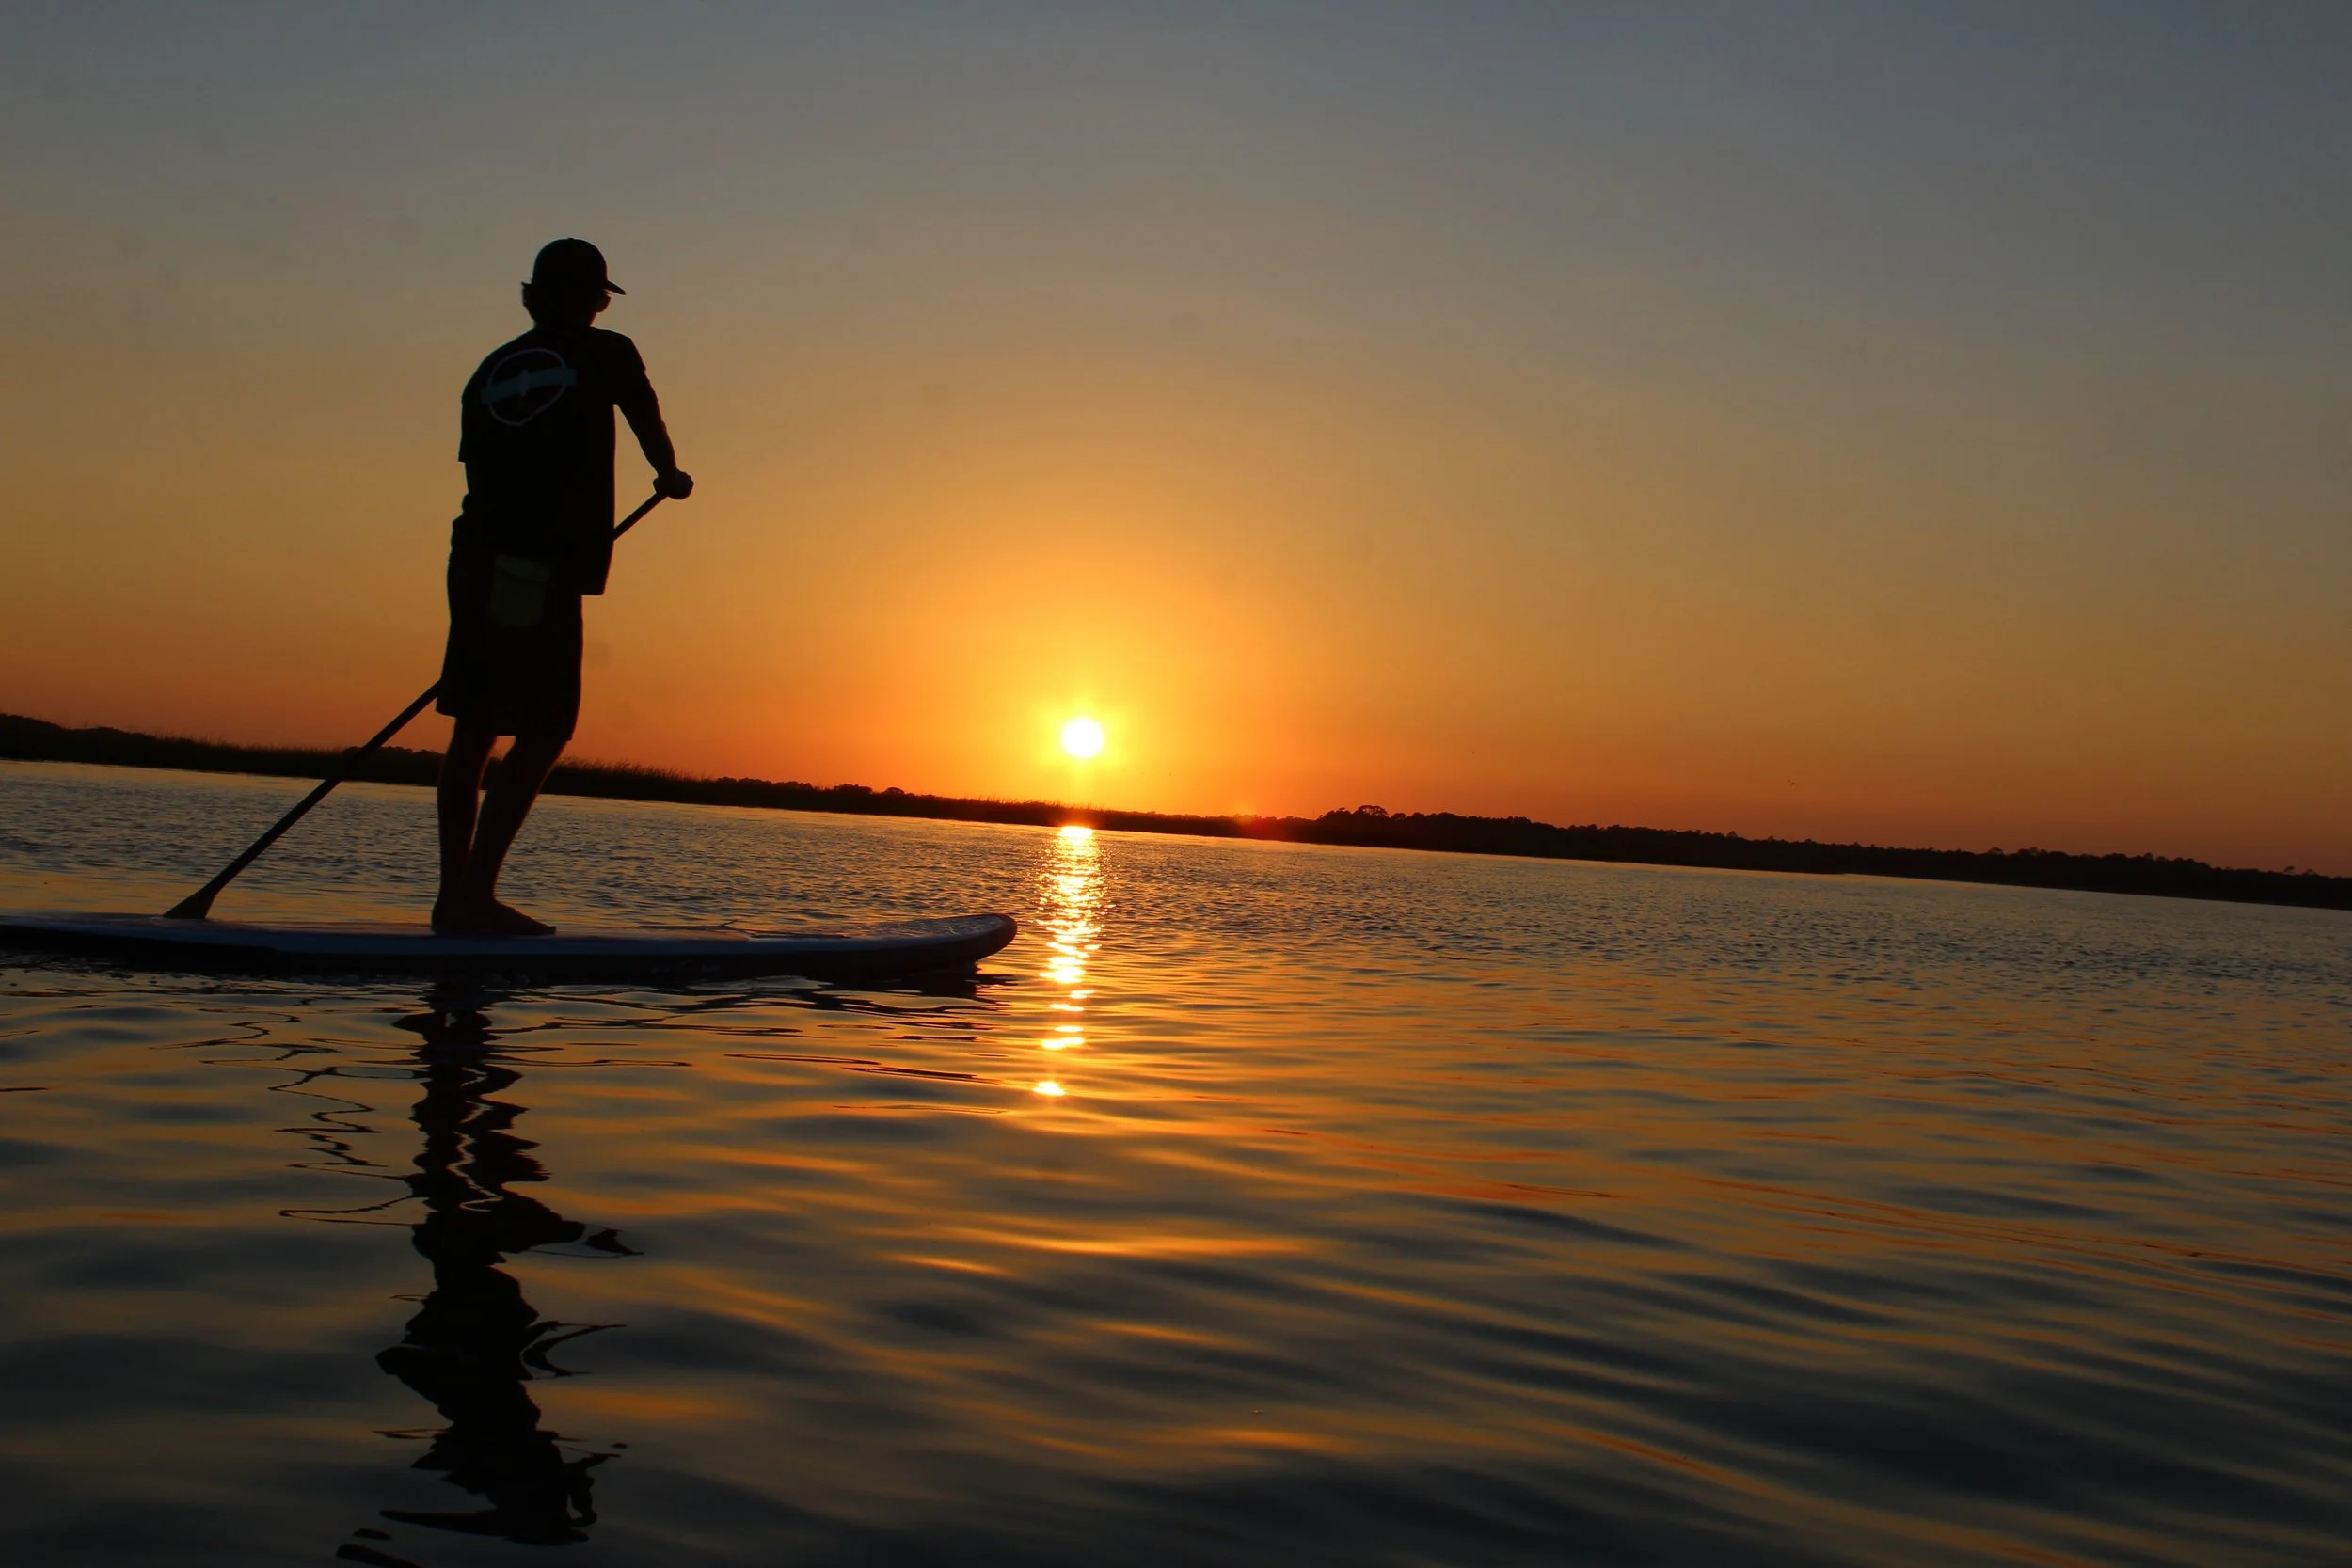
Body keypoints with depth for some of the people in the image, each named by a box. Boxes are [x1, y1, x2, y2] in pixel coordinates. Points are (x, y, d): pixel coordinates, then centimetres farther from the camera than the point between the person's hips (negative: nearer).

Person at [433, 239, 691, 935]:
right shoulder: (605, 354, 3)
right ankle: (476, 892, -10)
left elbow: (476, 463, 16)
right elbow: (650, 427, 19)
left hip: (476, 559, 6)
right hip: (543, 572, -6)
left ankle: (453, 894, 14)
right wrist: (670, 477, 40)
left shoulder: (492, 367, 15)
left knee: (473, 729, 10)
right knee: (544, 731, -4)